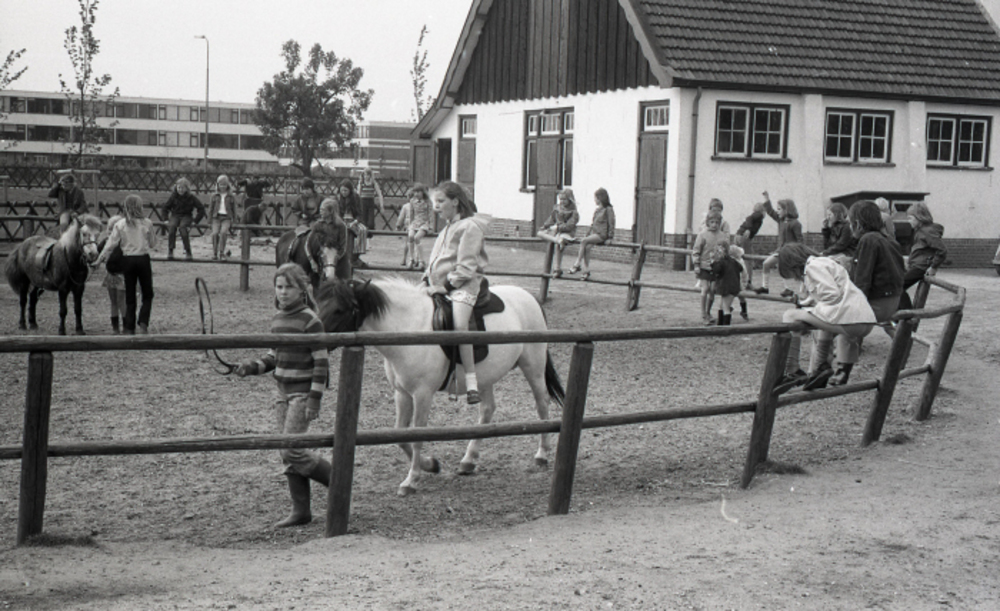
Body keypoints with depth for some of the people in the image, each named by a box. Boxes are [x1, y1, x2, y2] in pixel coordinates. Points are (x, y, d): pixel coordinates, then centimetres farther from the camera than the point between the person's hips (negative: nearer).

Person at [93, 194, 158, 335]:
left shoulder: (120, 225, -5)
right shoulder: (147, 223, -6)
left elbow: (110, 244, -4)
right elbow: (153, 244, 4)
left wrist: (100, 260, 5)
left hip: (128, 261, 1)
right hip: (143, 260, -1)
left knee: (130, 296, 10)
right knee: (147, 295, 12)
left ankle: (130, 328, 11)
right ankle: (143, 323, -6)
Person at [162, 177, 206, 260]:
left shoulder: (191, 197, -4)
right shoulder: (173, 196, 1)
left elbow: (201, 208, -2)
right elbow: (165, 208, 14)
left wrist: (196, 221, -7)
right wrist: (166, 218, 3)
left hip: (187, 216, -2)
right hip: (175, 215, 2)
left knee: (182, 227, -35)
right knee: (172, 226, -32)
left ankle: (188, 252, -30)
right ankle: (170, 251, -29)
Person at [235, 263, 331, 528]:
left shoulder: (310, 320, -13)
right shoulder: (277, 319, 9)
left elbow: (321, 362, -14)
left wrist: (314, 399, -18)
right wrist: (253, 367, 1)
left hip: (303, 392, -8)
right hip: (284, 392, 8)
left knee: (291, 451, -12)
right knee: (288, 455, 8)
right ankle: (301, 511, 15)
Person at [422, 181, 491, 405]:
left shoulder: (470, 226, -7)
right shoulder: (447, 228, 22)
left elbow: (466, 266, -14)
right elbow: (435, 260, 25)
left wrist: (446, 285, -19)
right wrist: (427, 281, 9)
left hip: (463, 285, -10)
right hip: (439, 286, 10)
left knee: (459, 323, -31)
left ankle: (471, 382, -31)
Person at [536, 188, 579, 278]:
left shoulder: (573, 213, -5)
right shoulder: (556, 209, 13)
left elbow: (569, 226, -13)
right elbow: (551, 220, 19)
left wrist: (557, 227, -15)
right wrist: (544, 226, 3)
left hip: (567, 233, -7)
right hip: (555, 231, 7)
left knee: (558, 246, -29)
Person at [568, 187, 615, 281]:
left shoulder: (608, 209, -6)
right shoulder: (597, 210, 18)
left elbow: (611, 224, -8)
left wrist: (610, 237, -12)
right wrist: (588, 233, 14)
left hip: (602, 235, -7)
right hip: (594, 233, 7)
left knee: (584, 241, -25)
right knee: (587, 247, -17)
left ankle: (577, 265, -23)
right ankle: (586, 272, -18)